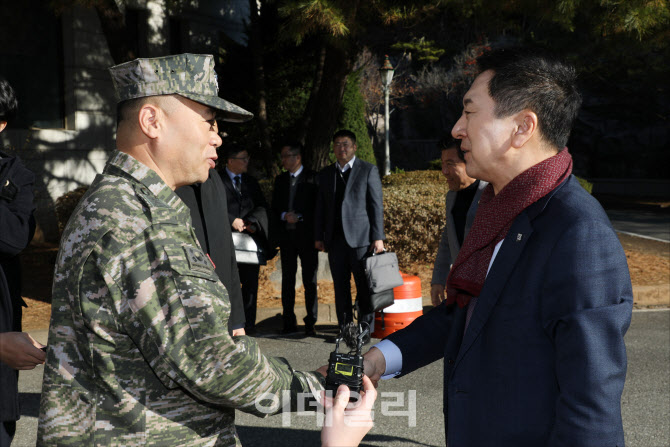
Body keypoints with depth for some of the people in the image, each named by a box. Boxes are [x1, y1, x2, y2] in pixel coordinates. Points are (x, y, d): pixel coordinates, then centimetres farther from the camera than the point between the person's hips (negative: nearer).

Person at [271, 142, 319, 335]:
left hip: (307, 234, -4)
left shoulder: (313, 178, -2)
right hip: (286, 235, 4)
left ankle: (310, 322, 7)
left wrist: (300, 217, -13)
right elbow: (274, 207, 14)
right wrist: (284, 216, -6)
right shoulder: (280, 180, 13)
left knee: (310, 280, 0)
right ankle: (289, 322, 13)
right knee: (287, 279, 6)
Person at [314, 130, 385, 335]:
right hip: (335, 239, 4)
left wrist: (378, 237, -7)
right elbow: (321, 207, 17)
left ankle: (366, 330, 5)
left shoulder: (368, 170, 3)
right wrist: (318, 236, 10)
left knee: (365, 287, -2)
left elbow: (376, 205, -1)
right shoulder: (326, 174, 15)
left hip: (361, 238, -4)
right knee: (340, 287, 7)